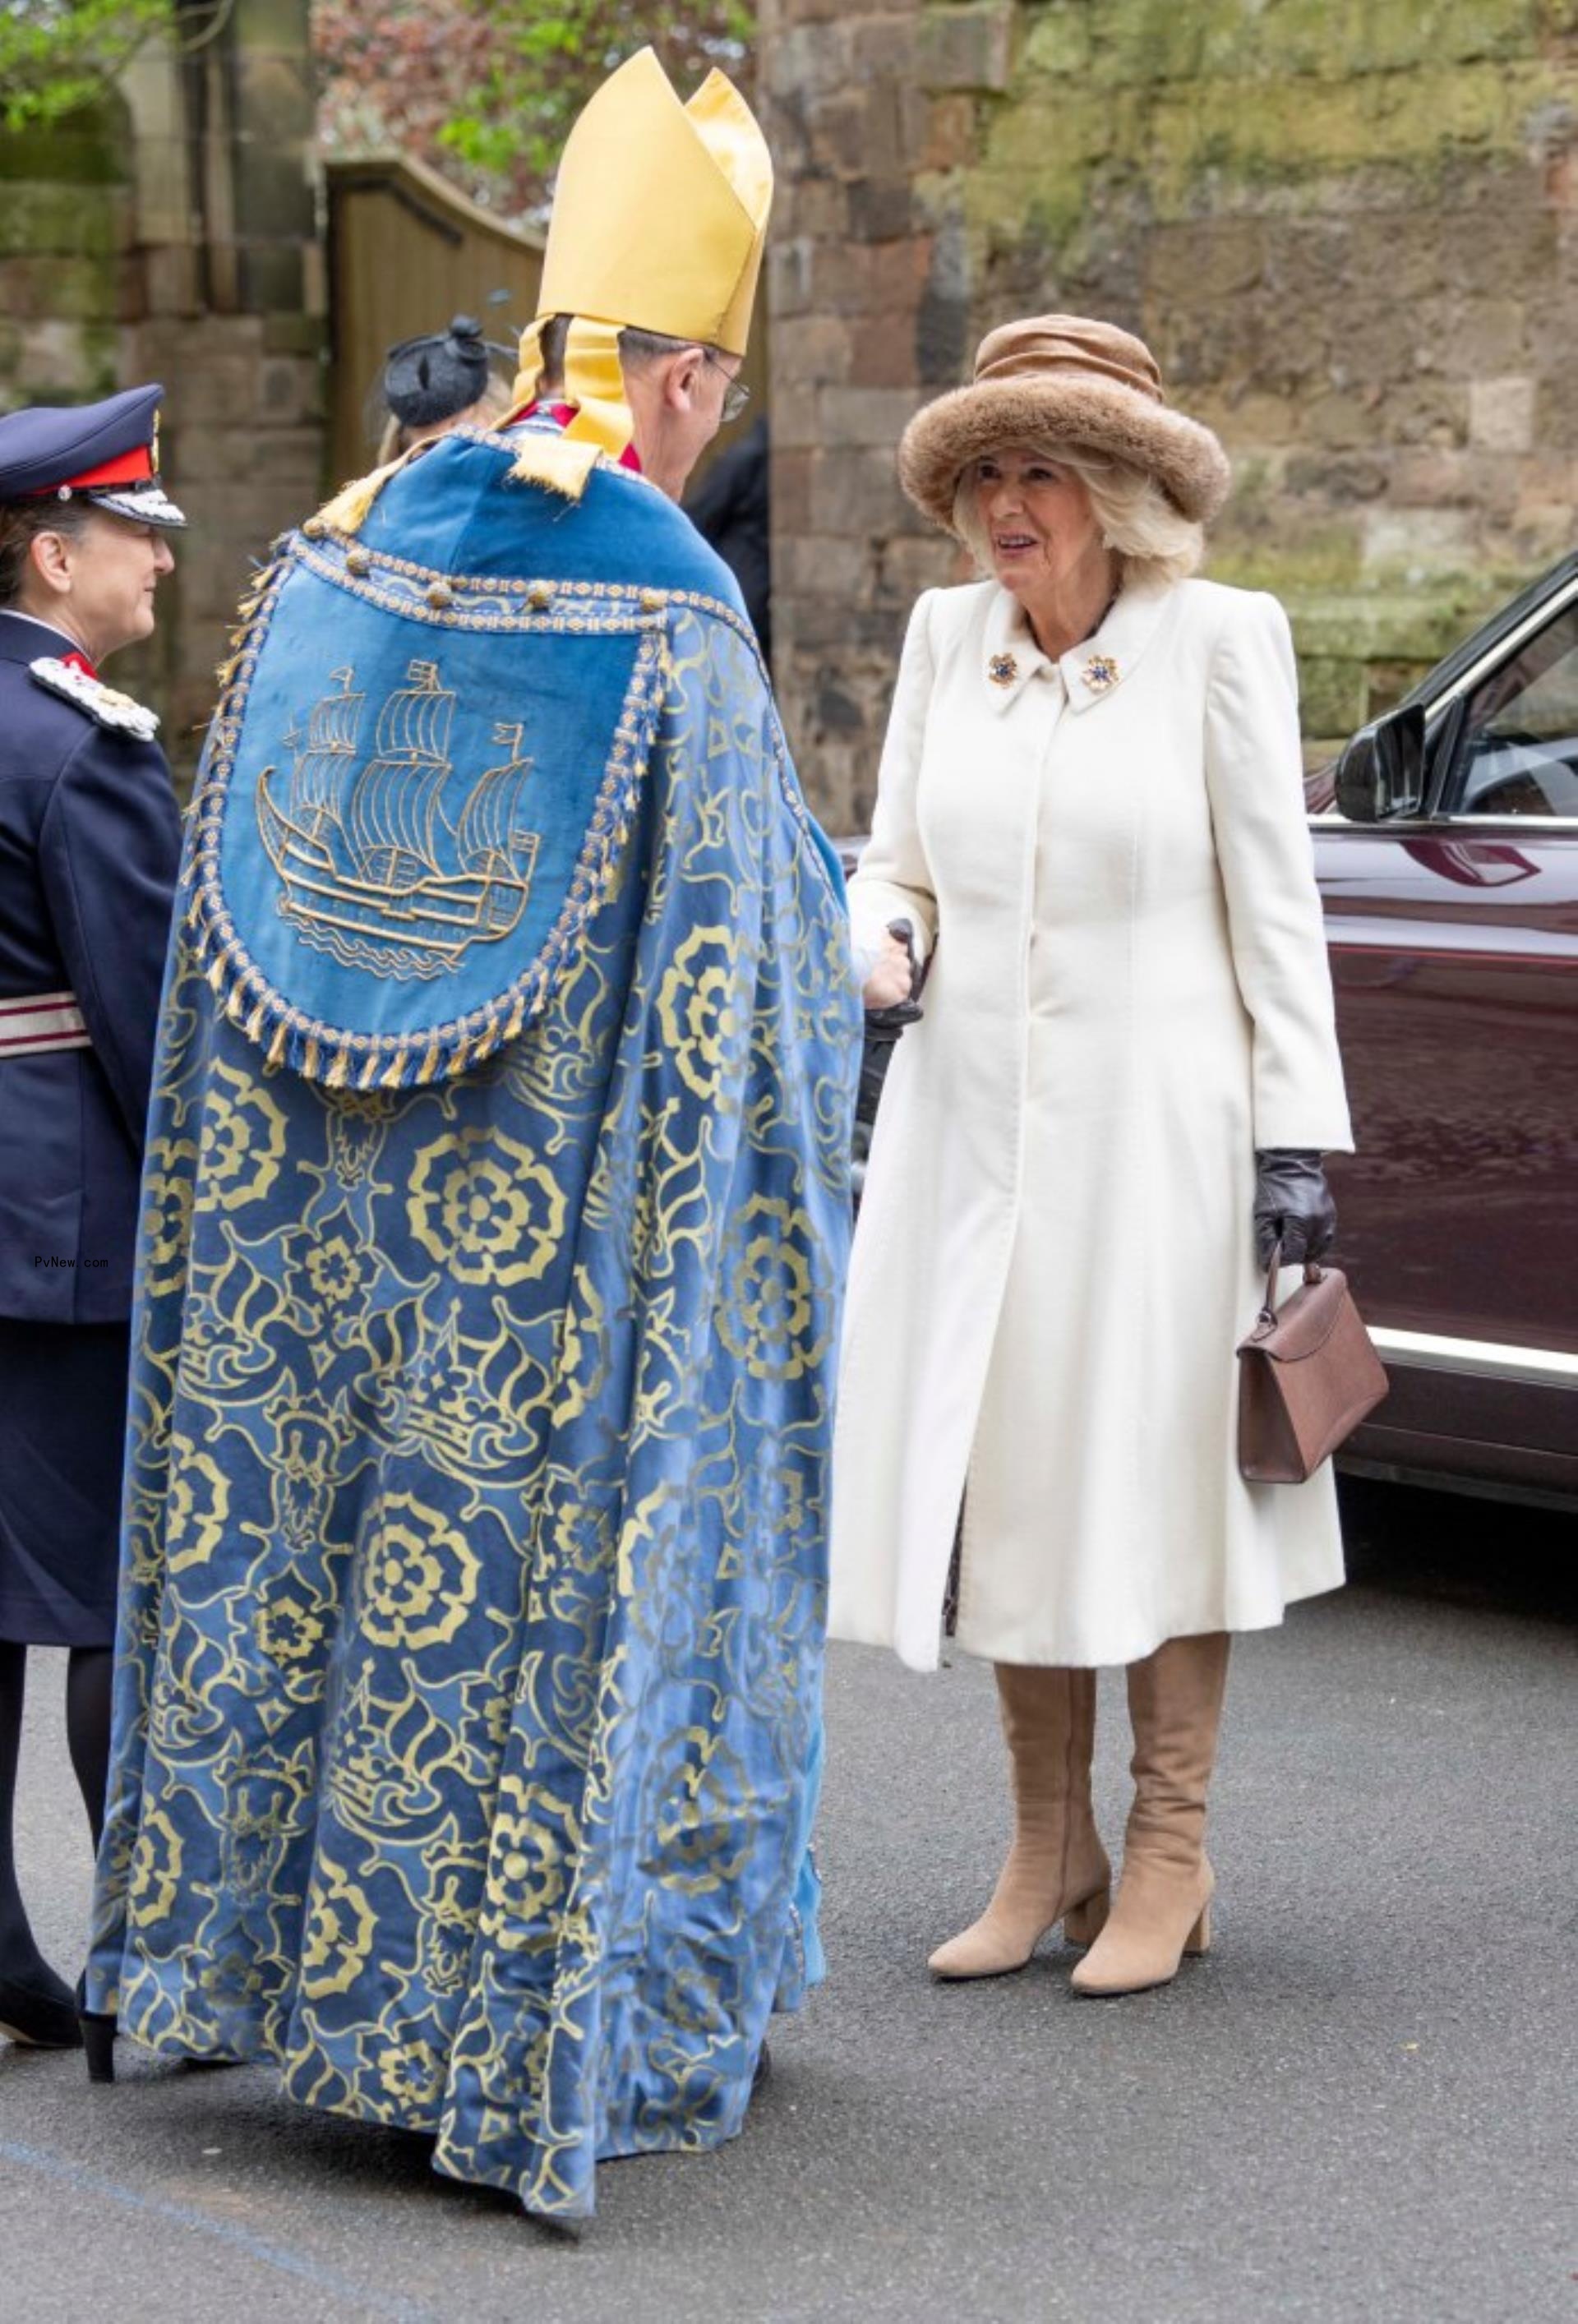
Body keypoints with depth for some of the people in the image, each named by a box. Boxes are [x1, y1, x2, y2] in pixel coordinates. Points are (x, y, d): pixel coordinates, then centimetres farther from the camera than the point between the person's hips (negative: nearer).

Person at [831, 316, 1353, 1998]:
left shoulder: (1221, 639, -5)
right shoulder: (946, 635, 6)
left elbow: (1273, 903, -4)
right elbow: (894, 865, 13)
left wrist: (1298, 1135, -7)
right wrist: (879, 944, -10)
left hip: (1155, 1119, -4)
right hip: (970, 1119, 4)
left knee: (1156, 1475, 1)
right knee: (1005, 1481, 8)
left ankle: (1165, 1859, 12)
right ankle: (1048, 1855, 20)